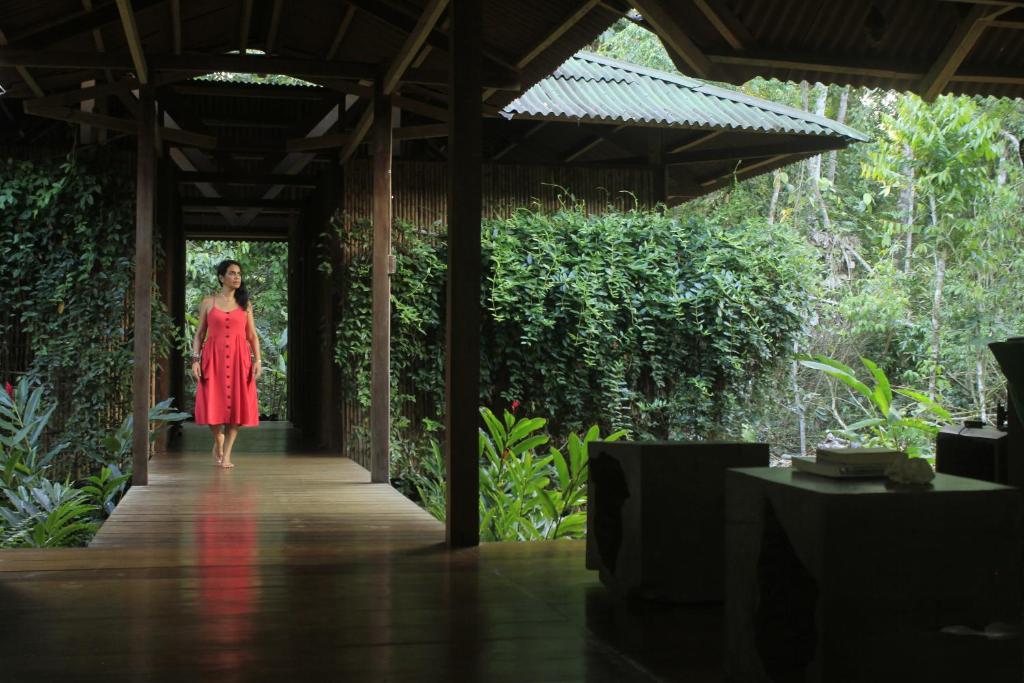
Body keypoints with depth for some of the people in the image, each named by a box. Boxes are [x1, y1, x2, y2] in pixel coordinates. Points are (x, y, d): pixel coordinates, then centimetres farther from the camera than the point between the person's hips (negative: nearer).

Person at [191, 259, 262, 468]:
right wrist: (195, 359, -4)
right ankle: (218, 443, 23)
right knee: (214, 403, -3)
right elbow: (200, 334, 7)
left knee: (236, 404, -3)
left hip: (239, 358, 1)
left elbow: (252, 335, 8)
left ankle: (227, 453, 5)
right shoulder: (208, 303, 6)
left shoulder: (245, 304, 9)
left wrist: (258, 360, -3)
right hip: (213, 358, -1)